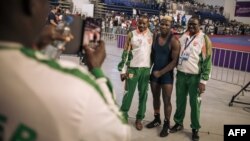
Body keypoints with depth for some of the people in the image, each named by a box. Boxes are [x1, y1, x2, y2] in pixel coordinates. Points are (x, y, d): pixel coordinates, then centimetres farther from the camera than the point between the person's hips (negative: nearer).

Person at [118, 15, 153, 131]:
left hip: (146, 69, 2)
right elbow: (125, 52, -3)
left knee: (143, 94, 7)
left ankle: (139, 119, 18)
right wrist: (123, 70, -7)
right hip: (133, 68, -2)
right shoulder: (131, 35, -1)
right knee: (128, 93, 3)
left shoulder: (152, 36, 5)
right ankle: (123, 115, 17)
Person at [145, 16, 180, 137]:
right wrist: (152, 69, 5)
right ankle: (157, 119, 33)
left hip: (167, 74, -5)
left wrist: (161, 72, -16)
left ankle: (166, 124, 16)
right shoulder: (155, 37, 2)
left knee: (167, 100, 1)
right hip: (155, 72, 5)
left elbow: (175, 61, -17)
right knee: (155, 97, 15)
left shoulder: (174, 41, -15)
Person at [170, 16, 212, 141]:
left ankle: (195, 129, 20)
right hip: (181, 74, 4)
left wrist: (203, 80, -14)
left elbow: (207, 61, -10)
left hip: (195, 77, -4)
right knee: (180, 101, 14)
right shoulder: (182, 36, 6)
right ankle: (178, 123, 31)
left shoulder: (204, 39, -8)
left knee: (194, 103, 5)